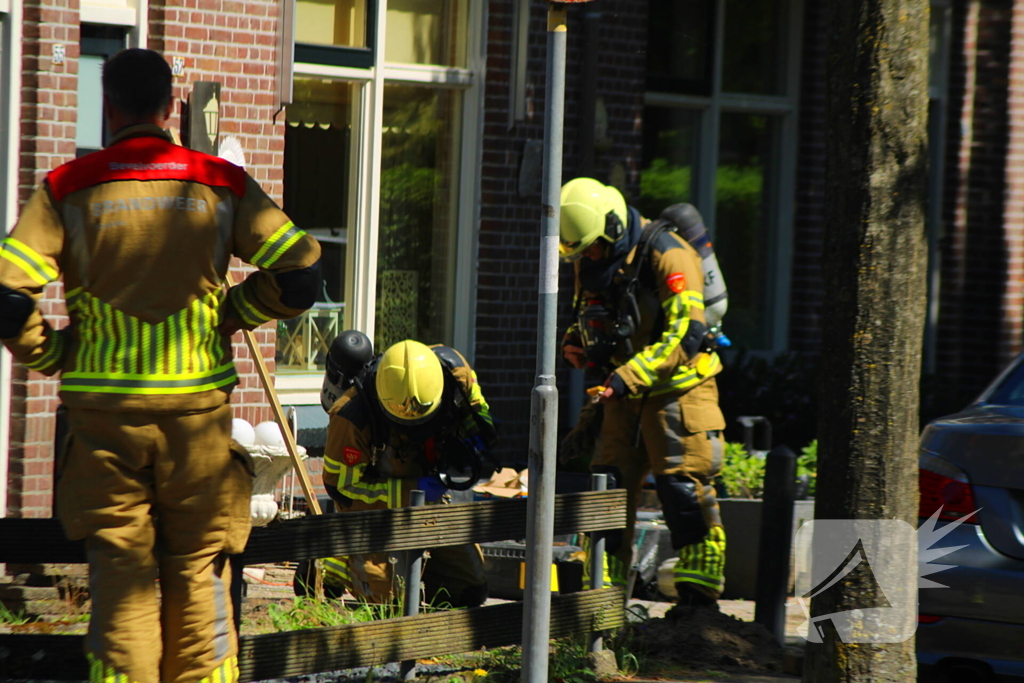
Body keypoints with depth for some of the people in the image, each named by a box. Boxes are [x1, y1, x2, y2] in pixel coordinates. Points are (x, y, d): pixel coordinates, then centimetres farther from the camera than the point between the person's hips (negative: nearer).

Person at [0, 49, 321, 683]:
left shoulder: (69, 188, 0)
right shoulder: (222, 183, 2)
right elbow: (301, 274, -2)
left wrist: (52, 353, 6)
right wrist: (228, 314, 11)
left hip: (103, 404, 0)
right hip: (198, 404, 0)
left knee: (120, 570, 6)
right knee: (199, 568, 8)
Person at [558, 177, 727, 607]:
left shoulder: (665, 255, -17)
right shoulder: (590, 263, 6)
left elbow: (686, 333, -23)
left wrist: (627, 377, -27)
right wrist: (574, 343, -1)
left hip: (676, 390, -7)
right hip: (625, 397, 7)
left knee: (684, 489, -9)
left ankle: (700, 599, -3)